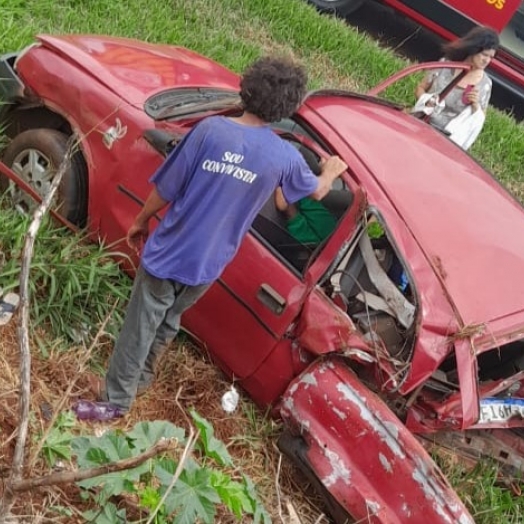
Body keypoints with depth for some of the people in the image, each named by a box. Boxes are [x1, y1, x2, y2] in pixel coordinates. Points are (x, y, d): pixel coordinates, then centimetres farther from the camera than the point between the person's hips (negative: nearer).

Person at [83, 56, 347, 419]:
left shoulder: (211, 130, -18)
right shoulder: (285, 157, -10)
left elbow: (166, 190, -10)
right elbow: (317, 191, 13)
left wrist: (141, 222, 7)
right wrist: (331, 172, 36)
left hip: (170, 252, -3)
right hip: (207, 264, 3)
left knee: (140, 325, 12)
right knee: (168, 319, 27)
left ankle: (115, 400, 24)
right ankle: (142, 376, 45)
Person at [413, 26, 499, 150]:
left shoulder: (484, 84, -2)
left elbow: (480, 120, 7)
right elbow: (420, 88, 8)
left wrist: (475, 105, -13)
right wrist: (427, 100, -13)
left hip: (449, 138, -1)